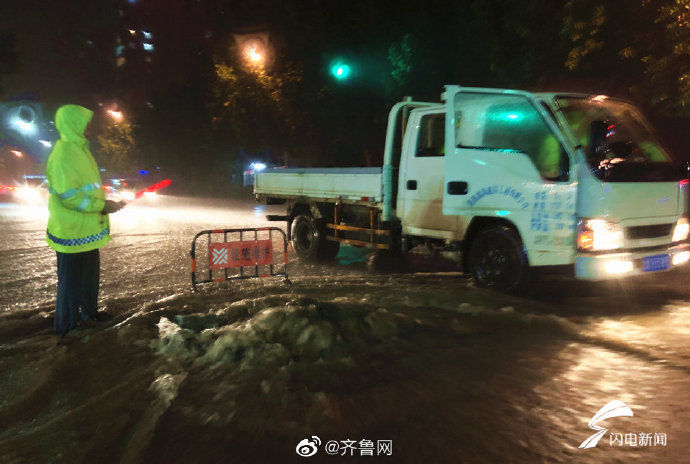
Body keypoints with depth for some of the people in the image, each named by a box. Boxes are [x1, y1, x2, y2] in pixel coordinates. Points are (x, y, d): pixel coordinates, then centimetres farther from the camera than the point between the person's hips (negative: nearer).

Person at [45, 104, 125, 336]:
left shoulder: (79, 149, 13)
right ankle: (67, 329, 18)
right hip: (72, 234, -10)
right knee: (72, 282, 3)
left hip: (88, 231, 10)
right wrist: (102, 205, -19)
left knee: (90, 276, 23)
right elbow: (69, 196, -24)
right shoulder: (63, 154, -20)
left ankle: (89, 314, 41)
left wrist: (105, 203, 13)